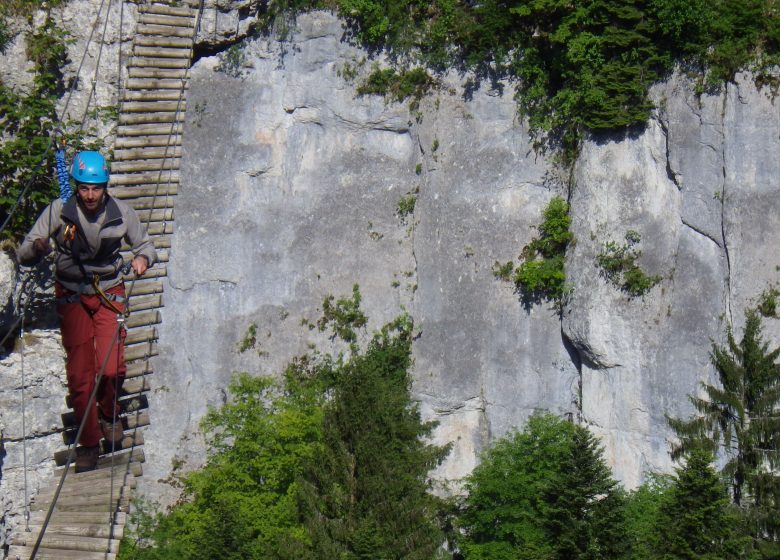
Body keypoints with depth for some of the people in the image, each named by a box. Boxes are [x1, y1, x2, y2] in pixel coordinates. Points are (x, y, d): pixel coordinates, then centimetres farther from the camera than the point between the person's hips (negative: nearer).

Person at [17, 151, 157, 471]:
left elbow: (145, 244, 7)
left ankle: (109, 414, 21)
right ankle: (88, 443, 12)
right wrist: (37, 247, -38)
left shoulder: (121, 213, -10)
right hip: (72, 296, 0)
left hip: (109, 293, 0)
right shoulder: (59, 211, -15)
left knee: (111, 368, -12)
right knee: (79, 373, -4)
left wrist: (143, 258, -17)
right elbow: (24, 255, -14)